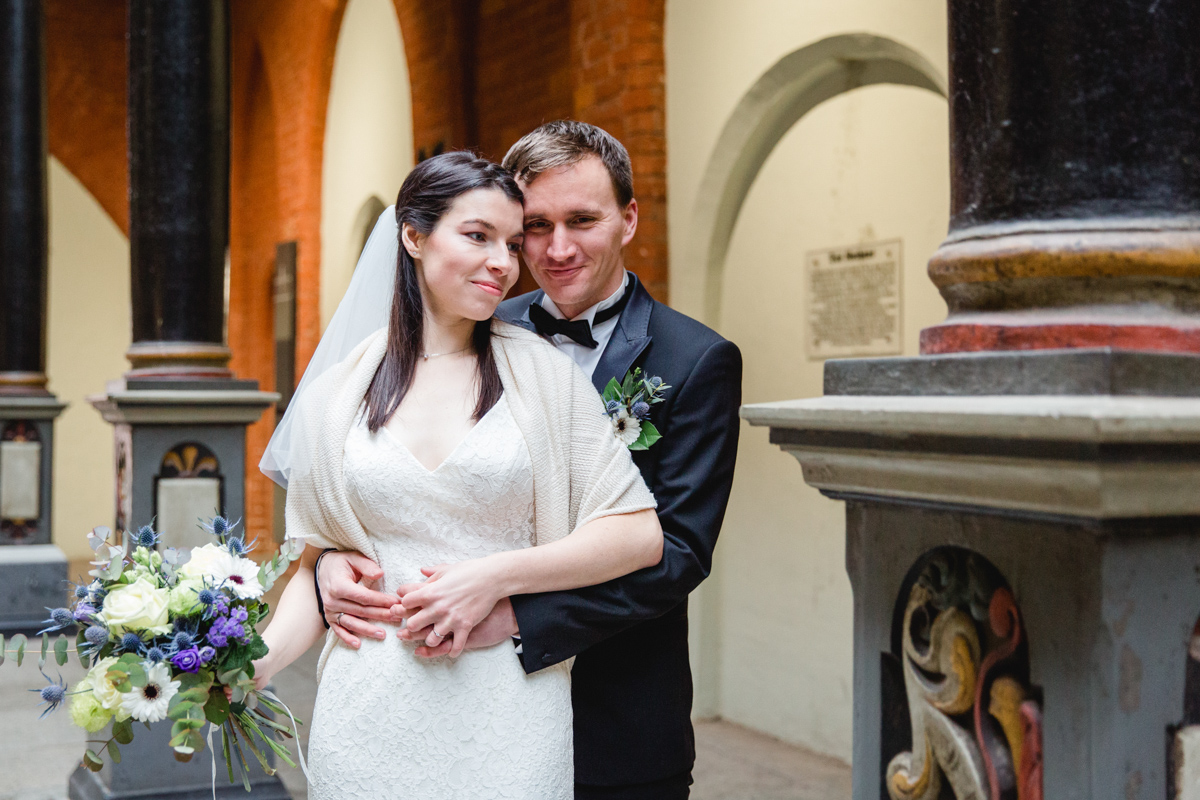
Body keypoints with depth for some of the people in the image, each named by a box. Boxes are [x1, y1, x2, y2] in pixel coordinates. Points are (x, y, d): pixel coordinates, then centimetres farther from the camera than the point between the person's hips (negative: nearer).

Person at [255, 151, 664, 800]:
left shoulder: (542, 371, 0)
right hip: (372, 718, 1)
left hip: (507, 718, -1)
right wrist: (256, 660, -8)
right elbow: (317, 564, 9)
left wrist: (495, 577, -13)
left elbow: (639, 533, -4)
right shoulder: (337, 393, 4)